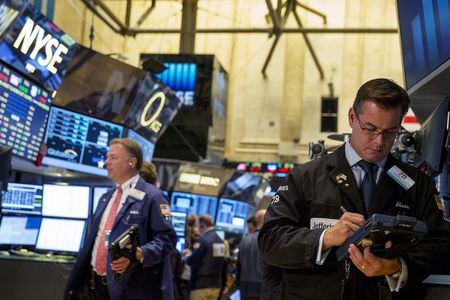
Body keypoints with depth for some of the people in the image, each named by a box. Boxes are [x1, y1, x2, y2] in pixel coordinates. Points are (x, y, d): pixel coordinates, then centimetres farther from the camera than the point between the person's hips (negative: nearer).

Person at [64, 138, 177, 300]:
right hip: (92, 284, 8)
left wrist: (139, 254, -29)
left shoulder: (152, 197, -7)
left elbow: (166, 238, -13)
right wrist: (76, 282, 19)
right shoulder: (106, 198, 20)